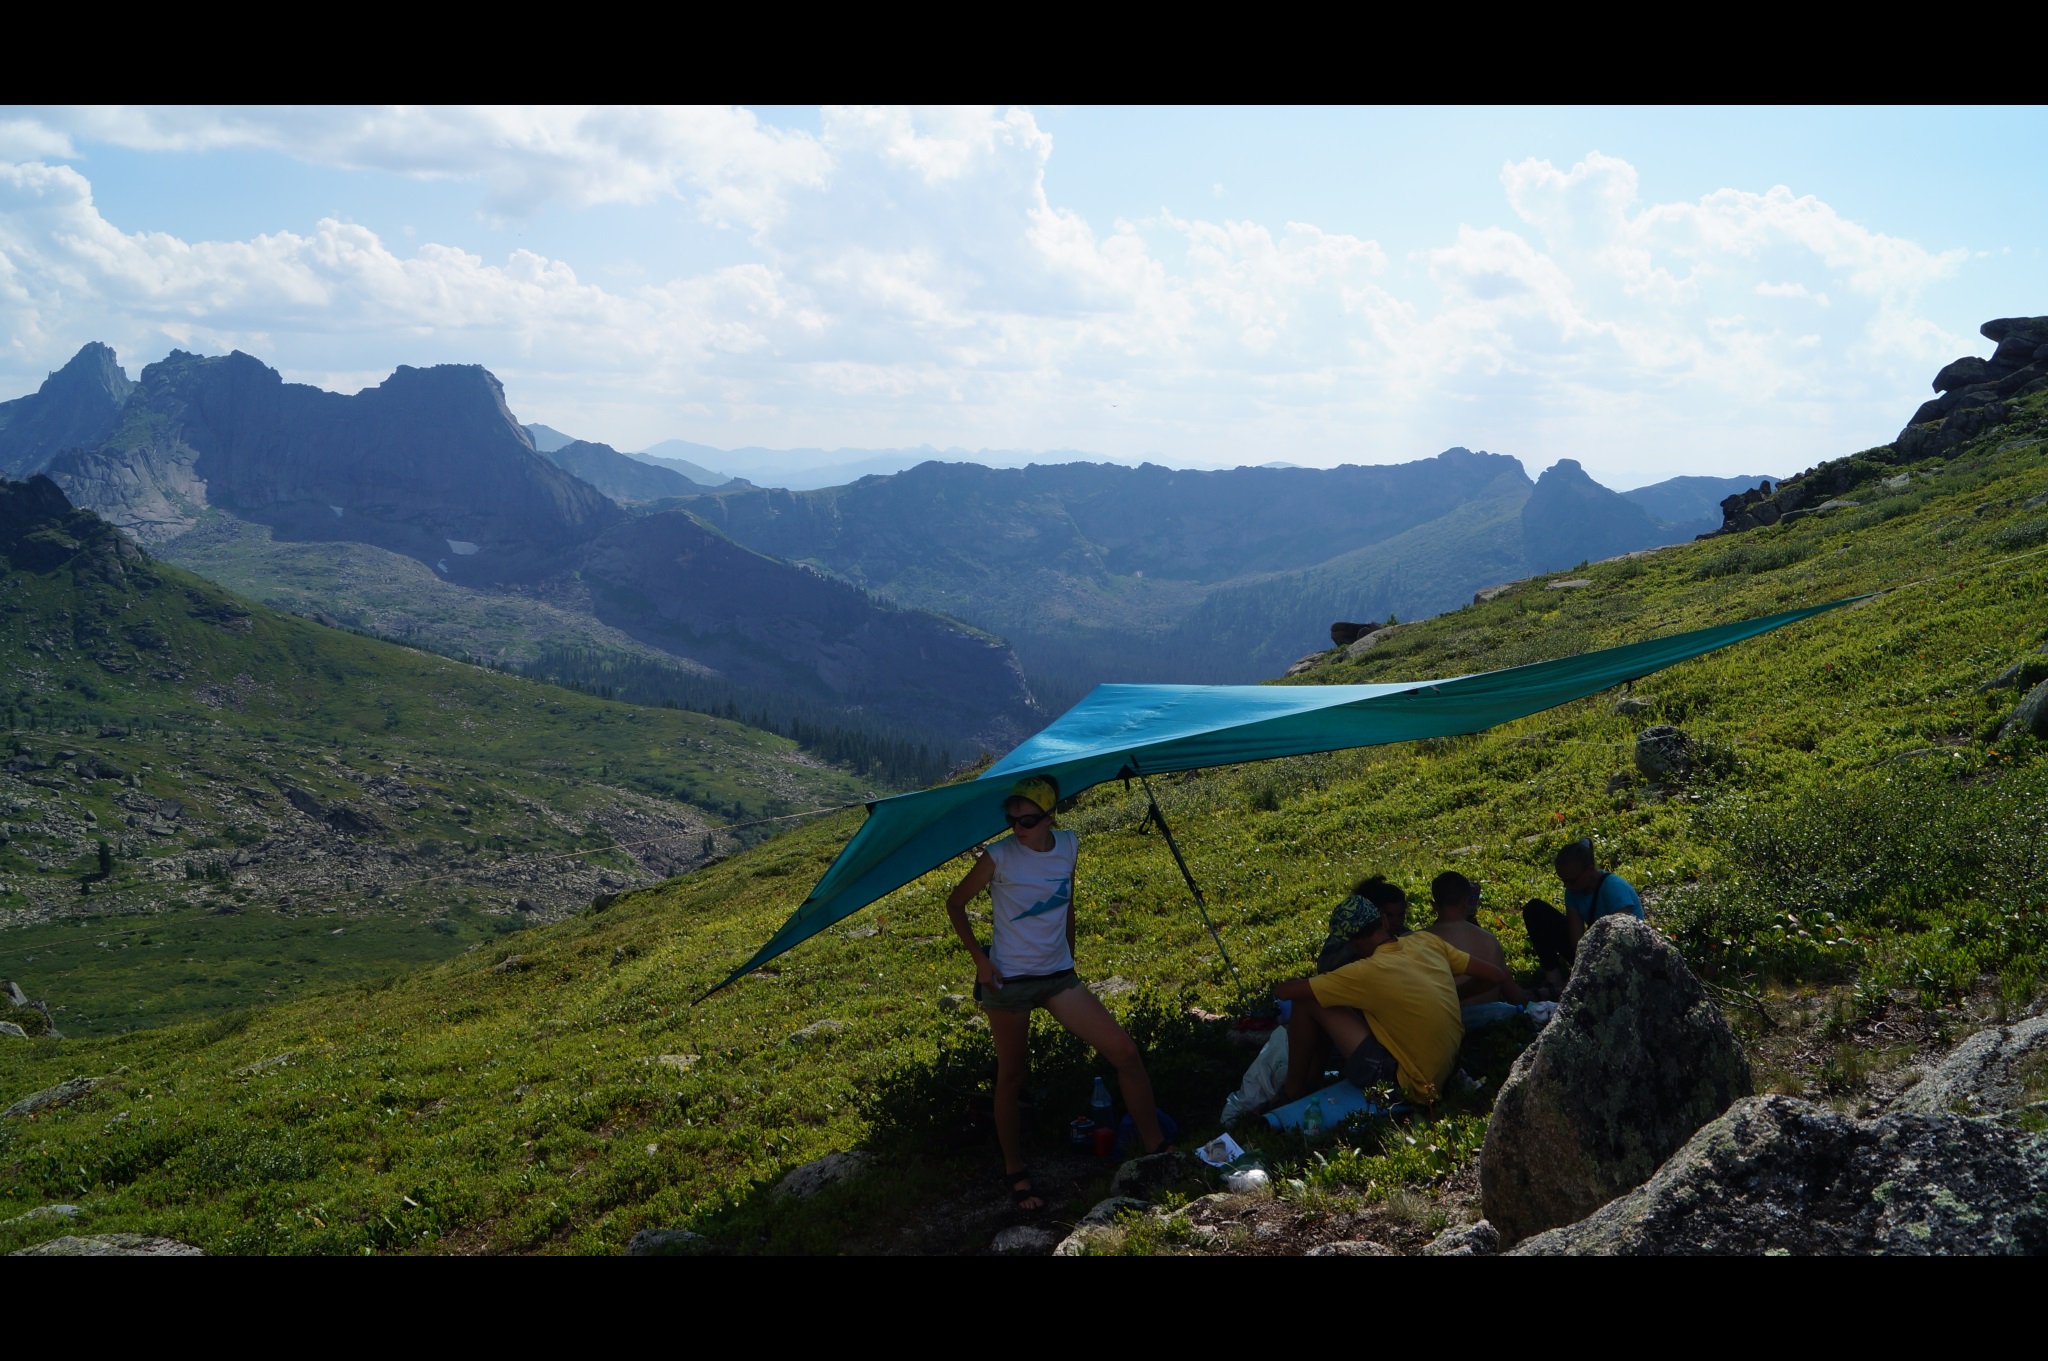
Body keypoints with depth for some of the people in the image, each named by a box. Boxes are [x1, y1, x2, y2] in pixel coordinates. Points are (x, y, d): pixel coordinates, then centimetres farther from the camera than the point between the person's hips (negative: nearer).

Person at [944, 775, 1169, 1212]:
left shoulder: (1068, 847, -2)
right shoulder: (1000, 856, -14)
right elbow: (955, 903, -2)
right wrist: (978, 957, -9)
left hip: (1058, 977, 4)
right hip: (1008, 980, -4)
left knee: (1126, 1052, -4)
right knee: (1012, 1076, 8)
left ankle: (1156, 1149, 8)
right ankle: (1014, 1171, 27)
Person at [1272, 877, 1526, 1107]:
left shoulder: (1368, 972, -19)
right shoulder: (1427, 942, -3)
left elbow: (1282, 991, -17)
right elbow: (1498, 975, 5)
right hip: (1441, 1075, 8)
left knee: (1308, 1003, -6)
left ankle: (1293, 1092, 9)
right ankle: (1312, 1077, 23)